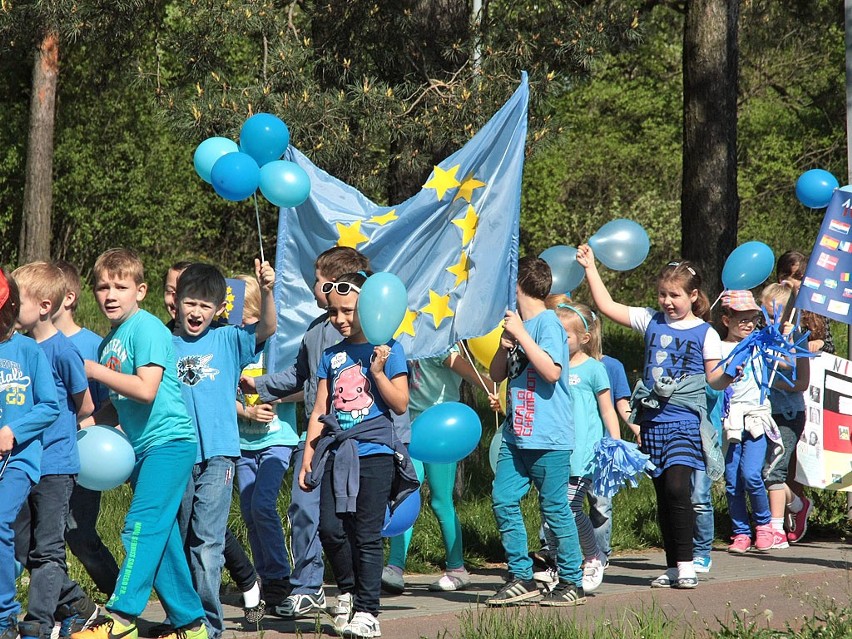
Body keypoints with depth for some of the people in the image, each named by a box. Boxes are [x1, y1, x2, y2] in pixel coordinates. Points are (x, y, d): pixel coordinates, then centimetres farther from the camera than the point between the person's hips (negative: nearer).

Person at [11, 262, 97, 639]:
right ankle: (76, 605, 25)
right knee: (23, 549, 12)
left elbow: (85, 406, -5)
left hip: (54, 464, -8)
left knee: (46, 551, 0)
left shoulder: (61, 350, -14)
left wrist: (53, 425, 4)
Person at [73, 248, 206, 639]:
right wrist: (83, 424, 6)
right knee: (161, 535, 9)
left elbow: (146, 389, -23)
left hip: (169, 441, -9)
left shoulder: (146, 328, -11)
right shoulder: (110, 341, 14)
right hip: (144, 446, 9)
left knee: (142, 526, -16)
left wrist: (95, 371, -15)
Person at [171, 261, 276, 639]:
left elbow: (267, 329, -9)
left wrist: (266, 291, -24)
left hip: (217, 454, -2)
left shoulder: (228, 342, 5)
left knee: (207, 541, -8)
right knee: (178, 540, 10)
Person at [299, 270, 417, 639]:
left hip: (374, 453, -4)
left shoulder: (387, 350, 0)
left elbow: (401, 405, -4)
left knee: (367, 535, -3)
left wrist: (378, 372, -16)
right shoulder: (331, 356, 12)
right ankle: (348, 590, 18)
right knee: (330, 528, -6)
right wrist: (308, 456, 9)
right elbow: (320, 410, 14)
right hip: (337, 454, 4)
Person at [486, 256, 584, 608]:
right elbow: (497, 375, 19)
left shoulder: (547, 322, -9)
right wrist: (504, 345, 0)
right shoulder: (517, 321, 15)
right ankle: (521, 579, 7)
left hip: (548, 437, -8)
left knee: (555, 508, -2)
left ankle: (572, 583, 9)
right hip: (516, 434, 8)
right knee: (503, 500, 0)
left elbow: (552, 371, -21)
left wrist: (520, 334, -18)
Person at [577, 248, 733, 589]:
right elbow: (607, 306, 11)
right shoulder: (651, 321, 11)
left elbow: (714, 379, -1)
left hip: (685, 419, -4)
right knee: (663, 494, 6)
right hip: (653, 420, 5)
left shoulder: (705, 333, 1)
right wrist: (590, 269, 9)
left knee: (677, 486, -19)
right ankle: (673, 567, 12)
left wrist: (730, 374, -22)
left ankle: (685, 564, -13)